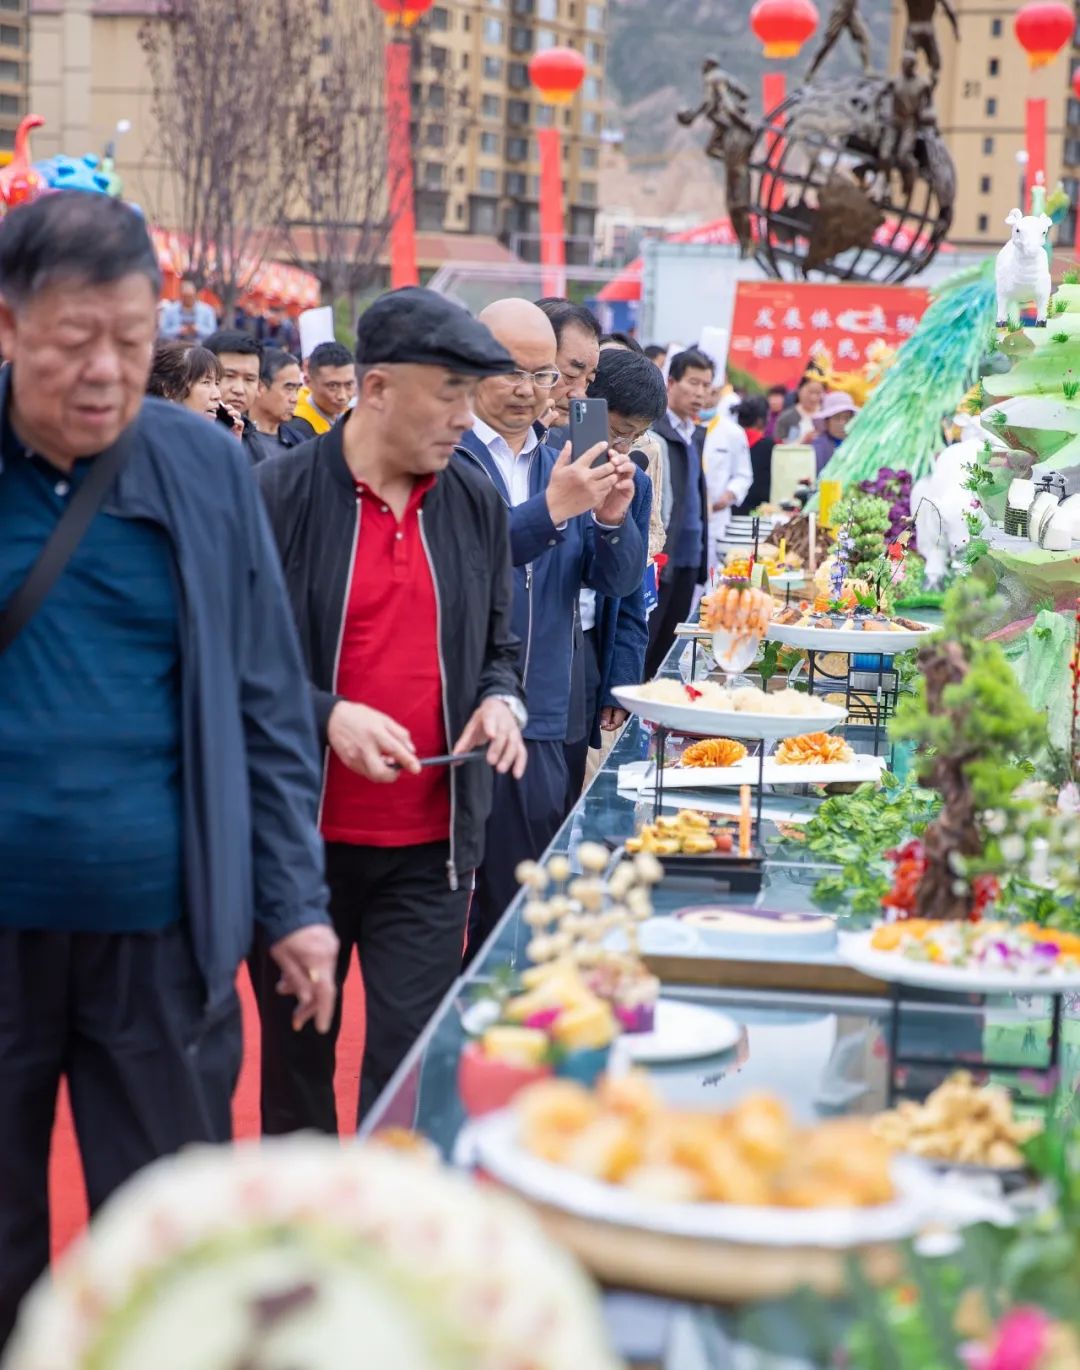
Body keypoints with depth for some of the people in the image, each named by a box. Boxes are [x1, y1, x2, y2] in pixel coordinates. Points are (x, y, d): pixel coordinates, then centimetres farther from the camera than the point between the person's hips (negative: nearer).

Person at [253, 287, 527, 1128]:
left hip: (430, 845, 3)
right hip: (301, 836, -3)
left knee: (412, 1061, 0)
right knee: (298, 1055, 13)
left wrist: (502, 701, -3)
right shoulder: (279, 494, -8)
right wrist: (327, 715, -21)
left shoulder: (477, 503, 7)